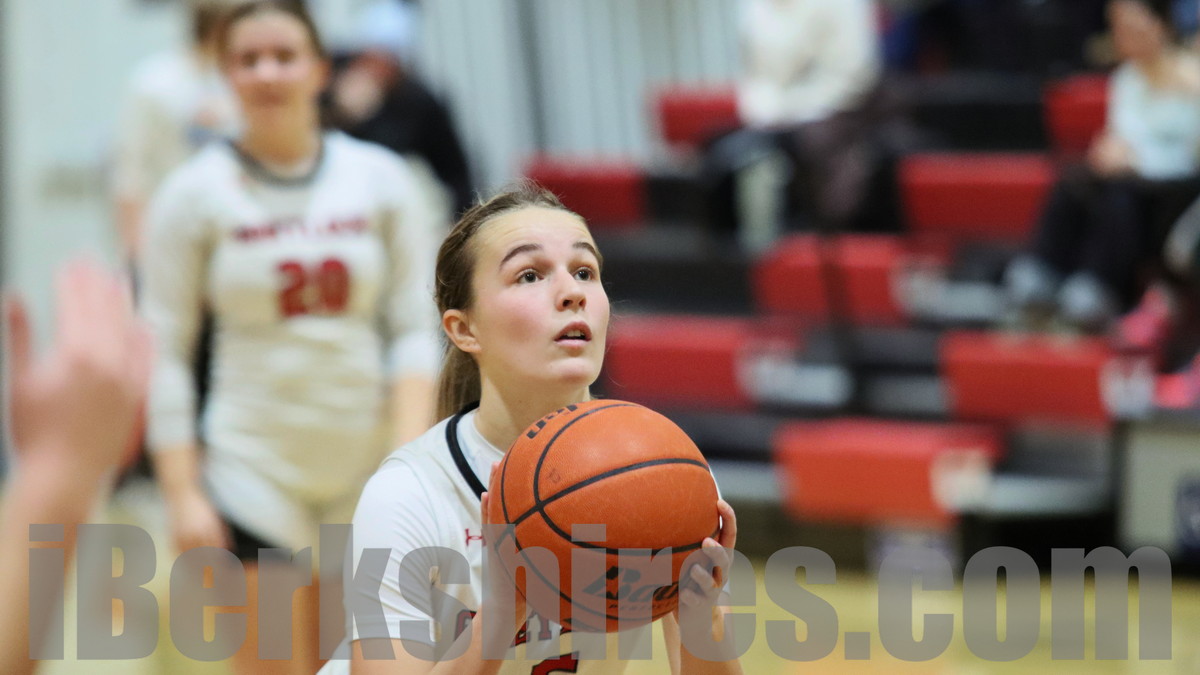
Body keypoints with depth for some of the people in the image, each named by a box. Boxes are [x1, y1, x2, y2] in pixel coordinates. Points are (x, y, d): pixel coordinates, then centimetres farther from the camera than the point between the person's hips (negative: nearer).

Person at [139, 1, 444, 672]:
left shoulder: (383, 180, 2)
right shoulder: (195, 194, -2)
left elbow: (415, 329, 2)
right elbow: (165, 352, -1)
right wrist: (183, 494, -7)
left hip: (371, 462, 2)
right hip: (253, 462, -2)